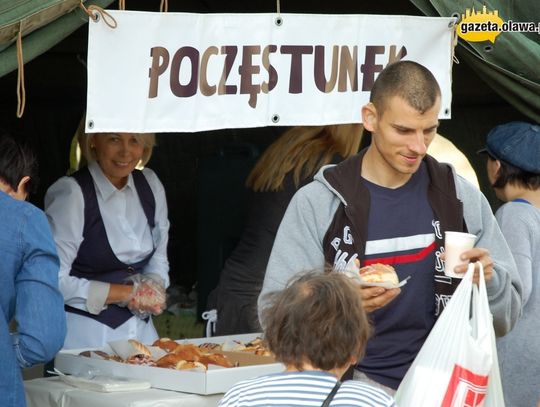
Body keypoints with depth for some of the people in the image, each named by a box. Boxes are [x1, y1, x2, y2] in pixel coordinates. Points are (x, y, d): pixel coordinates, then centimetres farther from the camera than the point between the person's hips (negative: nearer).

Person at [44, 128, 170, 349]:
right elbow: (55, 282, -18)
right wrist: (130, 294, -13)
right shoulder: (69, 193, -14)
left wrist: (154, 286, -6)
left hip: (140, 329, 6)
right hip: (83, 334, -6)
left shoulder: (150, 184, 6)